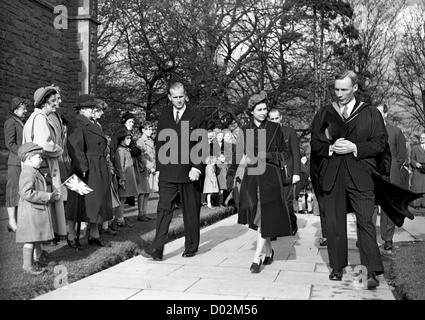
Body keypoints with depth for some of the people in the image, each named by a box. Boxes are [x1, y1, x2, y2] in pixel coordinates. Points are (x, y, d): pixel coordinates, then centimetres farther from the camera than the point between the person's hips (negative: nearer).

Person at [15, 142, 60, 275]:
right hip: (30, 212, -11)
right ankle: (27, 265, 4)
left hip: (37, 212, 11)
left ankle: (31, 261, 25)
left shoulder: (34, 173, 17)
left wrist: (52, 196, 13)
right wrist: (46, 196, -22)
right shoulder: (27, 174, -18)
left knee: (34, 239, 16)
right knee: (30, 239, -4)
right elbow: (27, 193, -27)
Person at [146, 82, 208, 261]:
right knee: (163, 209, -6)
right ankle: (158, 250, -7)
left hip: (189, 172, -2)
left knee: (191, 211, 7)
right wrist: (158, 168, 7)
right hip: (167, 173, 2)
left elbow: (203, 147, -2)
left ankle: (191, 247, 21)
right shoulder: (163, 118, 11)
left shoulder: (197, 119, 1)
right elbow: (159, 144, 13)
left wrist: (197, 168, -14)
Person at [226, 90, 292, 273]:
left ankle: (257, 258, -3)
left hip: (270, 177, -2)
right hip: (251, 177, 3)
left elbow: (286, 154, 4)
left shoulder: (274, 129, 1)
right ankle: (269, 251, 27)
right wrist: (231, 175, -6)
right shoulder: (245, 131, 7)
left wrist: (267, 155, -12)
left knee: (265, 217, -9)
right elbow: (237, 155, 5)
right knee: (256, 217, 8)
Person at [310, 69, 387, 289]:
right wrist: (331, 148, -8)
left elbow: (380, 143, 1)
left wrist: (354, 148, -12)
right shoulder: (323, 114, 12)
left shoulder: (371, 113, 6)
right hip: (332, 176, 2)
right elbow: (314, 145, 12)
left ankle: (372, 271, -4)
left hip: (360, 175, -2)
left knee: (365, 222, -8)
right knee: (334, 224, 5)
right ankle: (337, 268, 16)